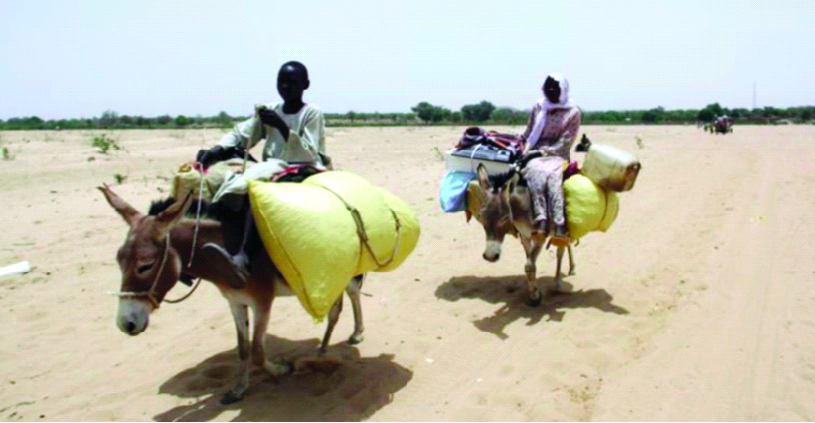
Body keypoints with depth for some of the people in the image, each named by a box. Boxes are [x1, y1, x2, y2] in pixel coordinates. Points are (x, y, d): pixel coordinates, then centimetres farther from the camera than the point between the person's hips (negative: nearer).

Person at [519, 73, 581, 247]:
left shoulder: (573, 112, 7)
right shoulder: (538, 107, 16)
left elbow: (565, 142, -1)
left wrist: (543, 151, -12)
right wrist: (525, 149, 1)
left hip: (557, 155, -2)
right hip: (535, 155, 2)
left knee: (552, 175, -36)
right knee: (535, 171, -35)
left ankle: (560, 227, -48)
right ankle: (541, 221, -49)